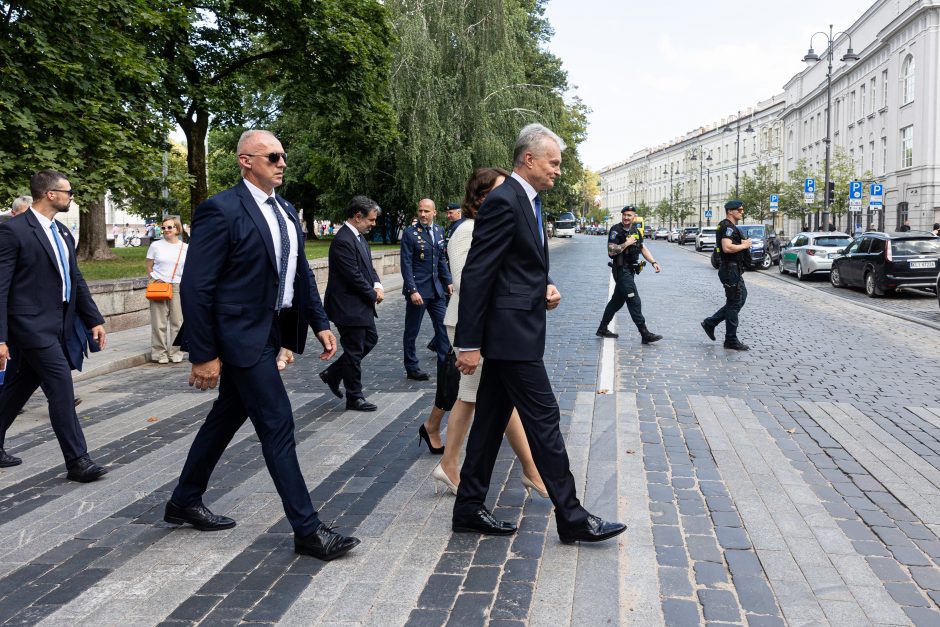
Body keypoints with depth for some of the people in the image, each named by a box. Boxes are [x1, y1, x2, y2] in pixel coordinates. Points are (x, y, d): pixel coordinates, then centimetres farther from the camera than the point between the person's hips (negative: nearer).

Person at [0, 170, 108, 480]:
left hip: (58, 325, 8)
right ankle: (77, 460, -2)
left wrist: (95, 319, 13)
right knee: (62, 388, -9)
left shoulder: (63, 233, 13)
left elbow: (76, 280, 18)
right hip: (33, 325, -8)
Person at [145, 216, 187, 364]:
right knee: (159, 322, 0)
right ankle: (159, 353, 9)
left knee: (177, 321, 4)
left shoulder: (185, 248, 5)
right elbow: (149, 267, 9)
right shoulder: (156, 246, 3)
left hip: (178, 287, 1)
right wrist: (154, 279, -5)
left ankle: (175, 353, 14)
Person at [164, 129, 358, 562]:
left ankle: (184, 502, 37)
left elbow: (302, 273, 18)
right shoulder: (221, 210, -13)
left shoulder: (286, 211, 12)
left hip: (272, 331, 9)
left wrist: (320, 324, 8)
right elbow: (196, 287, -15)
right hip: (242, 335, -9)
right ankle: (307, 530, 2)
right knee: (277, 424, -7)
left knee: (227, 417, 19)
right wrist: (203, 355, -16)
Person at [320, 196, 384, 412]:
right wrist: (374, 295, -11)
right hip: (349, 307, -10)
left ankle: (332, 374, 29)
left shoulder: (358, 236, 9)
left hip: (362, 305, 10)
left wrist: (377, 285, -3)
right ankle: (354, 397, 18)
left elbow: (368, 266, 16)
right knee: (354, 351, 2)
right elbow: (354, 276, -24)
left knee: (371, 339, 20)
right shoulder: (343, 241, -23)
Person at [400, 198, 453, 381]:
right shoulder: (410, 233, -9)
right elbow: (406, 264, -12)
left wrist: (448, 281, 10)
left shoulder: (439, 231, 8)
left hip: (437, 288, 5)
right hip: (417, 289, -5)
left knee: (443, 326, 5)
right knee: (412, 331, 6)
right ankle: (412, 368, 17)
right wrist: (412, 290, -18)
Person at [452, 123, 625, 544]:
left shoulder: (527, 200, 15)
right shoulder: (504, 201, -16)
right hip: (512, 333, -10)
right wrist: (468, 343, -19)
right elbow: (476, 274, -19)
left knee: (491, 419, 13)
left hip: (510, 333, 10)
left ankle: (469, 509, 24)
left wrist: (546, 287, 4)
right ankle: (571, 518, 10)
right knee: (544, 418, -2)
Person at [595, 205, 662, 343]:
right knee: (634, 301, -11)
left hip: (630, 271, 9)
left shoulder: (635, 231, 13)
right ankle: (645, 334, -11)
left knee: (617, 301, 14)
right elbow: (611, 251, -20)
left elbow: (643, 248, 18)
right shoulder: (616, 230, -11)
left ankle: (602, 329, 24)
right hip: (621, 270, -9)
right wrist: (627, 243, -19)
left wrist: (653, 262, 6)